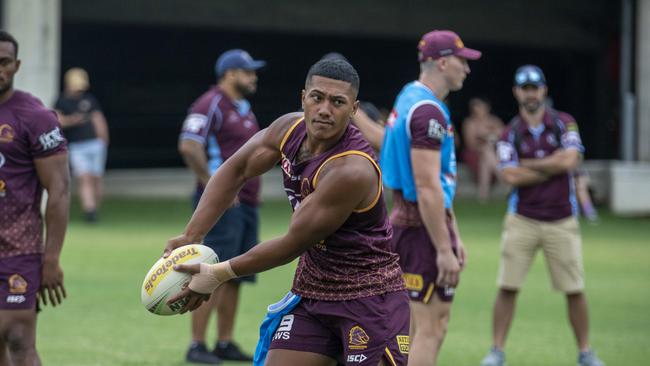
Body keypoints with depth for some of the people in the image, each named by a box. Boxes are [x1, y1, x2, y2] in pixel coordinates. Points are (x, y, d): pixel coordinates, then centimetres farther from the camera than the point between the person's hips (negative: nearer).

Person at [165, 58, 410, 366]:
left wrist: (218, 274, -13)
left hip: (368, 297, -7)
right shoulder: (290, 128, -4)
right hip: (311, 291, 7)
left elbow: (293, 244, -22)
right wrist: (191, 236, 1)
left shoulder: (351, 170, -27)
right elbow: (235, 170, 11)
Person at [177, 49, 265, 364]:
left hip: (246, 203, 9)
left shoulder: (244, 108, 18)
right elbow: (188, 146, -22)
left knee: (235, 277, 10)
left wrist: (253, 187, 16)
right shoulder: (212, 104, -11)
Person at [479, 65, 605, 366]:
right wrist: (553, 167, -9)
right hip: (522, 221, 0)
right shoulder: (510, 134, 1)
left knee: (575, 290, 2)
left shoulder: (564, 124, 1)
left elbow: (569, 160, -14)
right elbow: (512, 177, -12)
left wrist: (528, 164, -7)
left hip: (562, 222, 0)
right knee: (507, 287, -3)